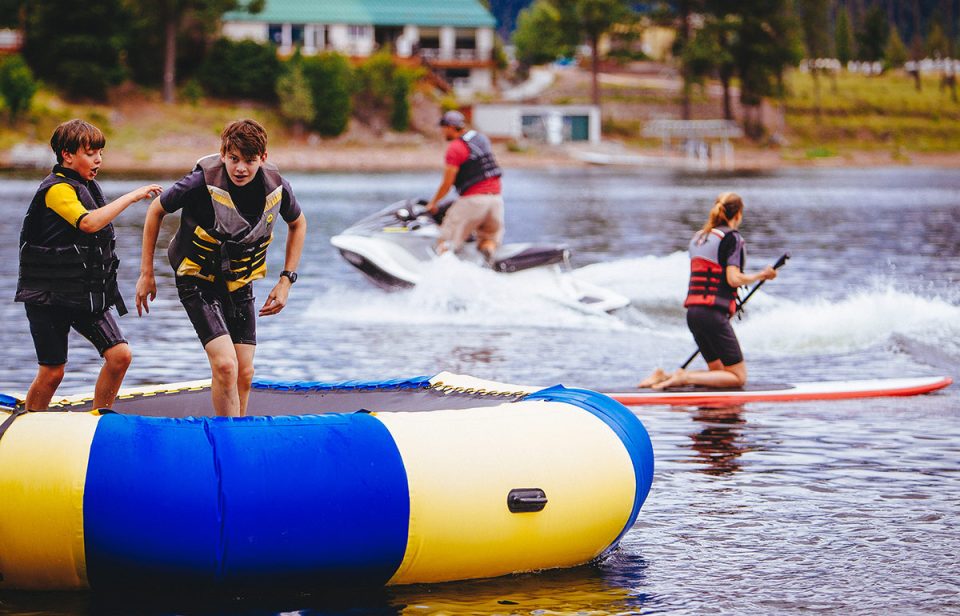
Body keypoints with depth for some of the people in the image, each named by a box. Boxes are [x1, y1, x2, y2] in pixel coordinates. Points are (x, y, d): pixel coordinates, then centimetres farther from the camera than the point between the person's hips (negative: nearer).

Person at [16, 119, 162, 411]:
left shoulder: (87, 185, 12)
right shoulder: (57, 189, -16)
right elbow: (88, 223, -33)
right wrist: (131, 197, -32)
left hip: (88, 293, 8)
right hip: (49, 296, -8)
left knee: (120, 355, -5)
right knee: (52, 372, -4)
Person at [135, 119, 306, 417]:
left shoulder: (276, 186, -12)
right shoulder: (202, 183, -25)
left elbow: (297, 224, 10)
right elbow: (156, 211, -8)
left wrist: (286, 281, 3)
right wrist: (146, 275, -4)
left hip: (240, 284, 5)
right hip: (198, 281, -5)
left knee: (244, 374, 5)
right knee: (225, 365, -20)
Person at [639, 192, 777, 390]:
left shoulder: (698, 237, 17)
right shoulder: (731, 238, -7)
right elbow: (733, 279, -16)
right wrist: (761, 275, -2)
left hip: (693, 312, 8)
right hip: (713, 314, -8)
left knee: (719, 372, 17)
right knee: (738, 377, -2)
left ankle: (664, 377, 2)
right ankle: (685, 378, -18)